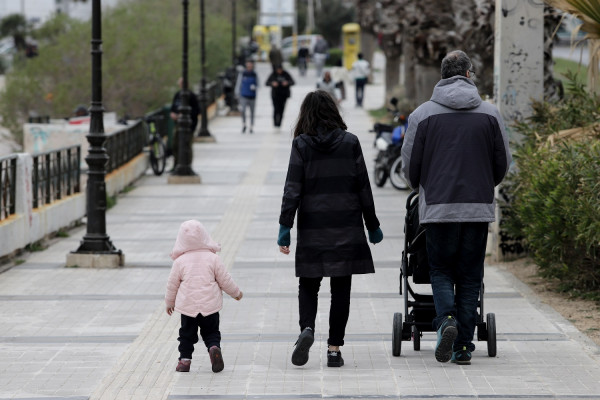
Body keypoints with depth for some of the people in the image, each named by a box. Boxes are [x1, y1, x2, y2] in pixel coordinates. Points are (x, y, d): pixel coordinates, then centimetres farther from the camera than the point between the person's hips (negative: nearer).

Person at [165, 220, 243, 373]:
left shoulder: (180, 261, -3)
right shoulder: (213, 258, -4)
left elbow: (172, 284, 5)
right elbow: (225, 280, 1)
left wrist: (170, 302, 21)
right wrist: (236, 293, 19)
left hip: (187, 305, 0)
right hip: (210, 305, 0)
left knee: (187, 333, 14)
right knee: (211, 332, 9)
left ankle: (185, 359, 9)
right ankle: (214, 347, -18)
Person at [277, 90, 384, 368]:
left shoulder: (301, 145, -2)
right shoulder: (350, 143, 1)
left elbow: (293, 190, -7)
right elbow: (363, 188, 3)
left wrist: (285, 226, -4)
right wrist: (372, 226, 11)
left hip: (312, 228, 0)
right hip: (346, 228, 0)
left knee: (308, 284, 11)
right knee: (340, 288, 6)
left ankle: (307, 328, -15)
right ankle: (334, 349, 3)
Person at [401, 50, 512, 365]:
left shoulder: (422, 114, -1)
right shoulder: (490, 114, 2)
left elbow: (409, 166, 3)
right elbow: (503, 163, 7)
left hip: (437, 207, -1)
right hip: (478, 208, 1)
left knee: (441, 271, 11)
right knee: (470, 277, 8)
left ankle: (447, 319, -16)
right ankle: (463, 347, 5)